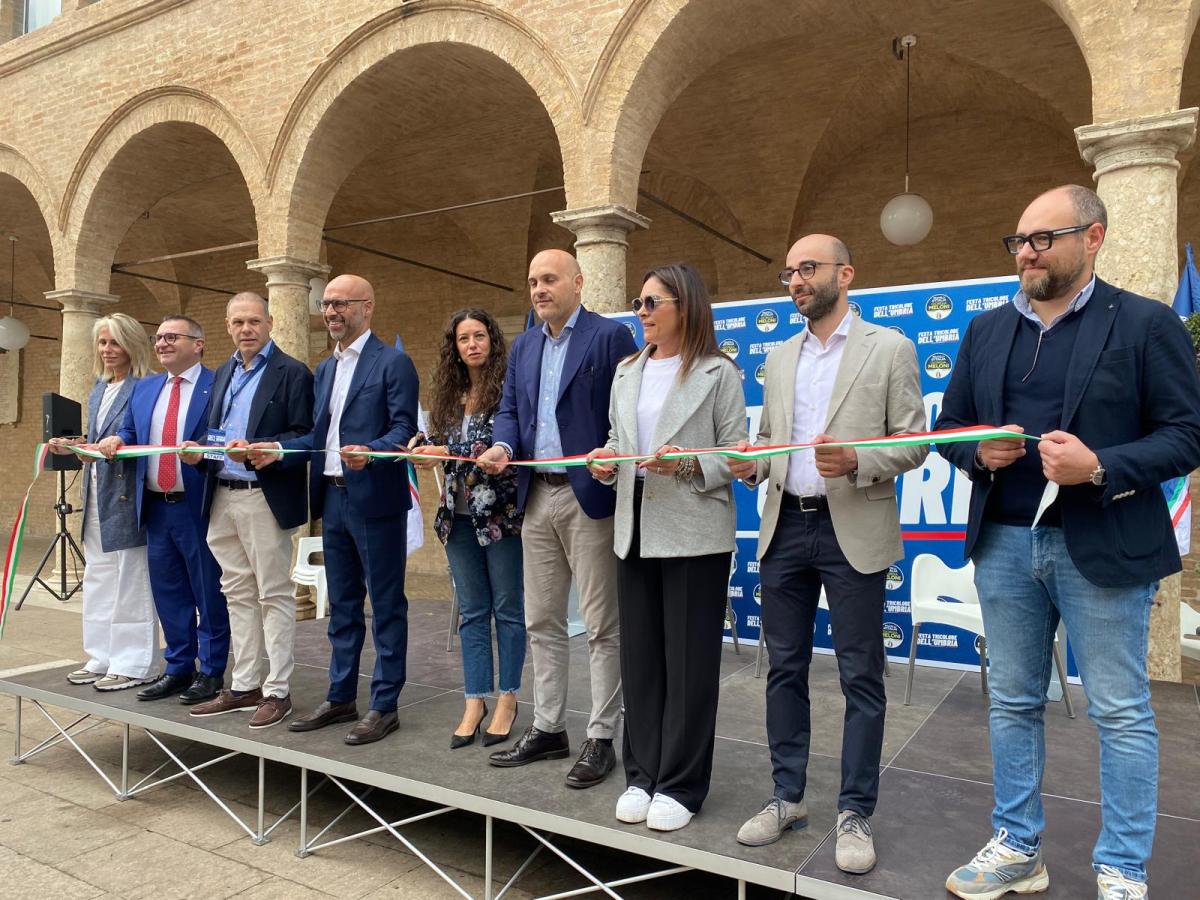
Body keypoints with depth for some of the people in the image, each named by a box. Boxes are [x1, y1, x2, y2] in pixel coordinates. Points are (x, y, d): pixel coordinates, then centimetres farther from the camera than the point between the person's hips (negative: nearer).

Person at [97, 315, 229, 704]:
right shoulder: (143, 388, 15)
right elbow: (130, 433, 18)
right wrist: (117, 441, -4)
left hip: (198, 508, -7)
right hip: (155, 507, 7)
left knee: (208, 594, 3)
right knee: (169, 594, 14)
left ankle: (211, 673, 14)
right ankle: (178, 669, 26)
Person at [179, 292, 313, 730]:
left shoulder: (292, 373, -5)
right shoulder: (224, 373, 18)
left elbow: (303, 436, -12)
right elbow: (215, 431, 20)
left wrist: (256, 449, -24)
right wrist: (199, 451, 0)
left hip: (265, 497, -7)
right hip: (222, 497, 7)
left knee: (273, 594, 0)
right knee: (238, 594, 13)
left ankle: (277, 690, 8)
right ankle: (244, 686, 22)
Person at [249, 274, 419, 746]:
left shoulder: (393, 363, -7)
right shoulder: (325, 369, 17)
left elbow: (404, 429, -15)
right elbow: (318, 437, 18)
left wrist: (369, 452, -31)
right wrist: (277, 450, 4)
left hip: (375, 499, -8)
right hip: (333, 497, 8)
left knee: (386, 605, 2)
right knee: (342, 605, 16)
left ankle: (384, 706, 12)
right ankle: (340, 698, 28)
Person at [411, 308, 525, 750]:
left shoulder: (508, 386, -6)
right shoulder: (448, 394, 13)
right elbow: (444, 448, 18)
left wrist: (449, 453, -17)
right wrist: (427, 453, -4)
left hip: (501, 512, -5)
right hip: (459, 514, 6)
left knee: (508, 608, 4)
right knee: (472, 612, 9)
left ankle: (507, 700, 16)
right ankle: (475, 702, 17)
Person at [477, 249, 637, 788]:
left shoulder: (610, 336, -5)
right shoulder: (523, 347, 16)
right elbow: (510, 409, 15)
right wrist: (502, 446, -6)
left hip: (590, 495, -7)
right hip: (537, 497, 7)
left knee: (601, 625, 2)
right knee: (541, 622, 14)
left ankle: (601, 739, 14)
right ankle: (548, 729, 27)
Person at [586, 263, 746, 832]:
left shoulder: (718, 373, -3)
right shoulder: (627, 371, 14)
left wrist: (689, 464, -21)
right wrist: (605, 460, -2)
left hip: (694, 534, -5)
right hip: (635, 530, 6)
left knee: (689, 663, 4)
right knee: (639, 657, 12)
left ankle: (681, 785, 18)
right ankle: (642, 775, 26)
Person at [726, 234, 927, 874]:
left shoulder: (890, 349, -1)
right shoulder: (779, 358, 15)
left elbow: (913, 443, -4)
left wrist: (856, 462, -21)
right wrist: (752, 464, -4)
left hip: (853, 531, -4)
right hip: (785, 527, 5)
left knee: (860, 676, 3)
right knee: (785, 668, 11)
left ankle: (855, 813, 18)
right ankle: (787, 797, 25)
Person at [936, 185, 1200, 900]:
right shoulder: (986, 331, 11)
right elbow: (949, 427, 15)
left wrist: (1100, 467, -20)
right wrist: (979, 453, -7)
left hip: (1103, 549, -4)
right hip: (1003, 544, 5)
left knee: (1122, 713, 6)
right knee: (1013, 704, 13)